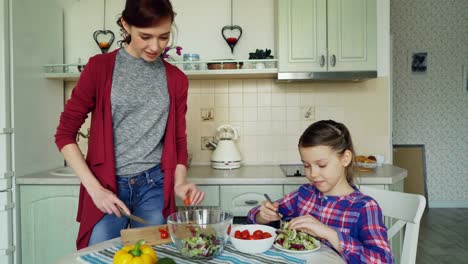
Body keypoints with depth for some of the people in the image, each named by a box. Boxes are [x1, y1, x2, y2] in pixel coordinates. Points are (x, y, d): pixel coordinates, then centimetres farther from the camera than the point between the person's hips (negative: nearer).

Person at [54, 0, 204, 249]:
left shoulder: (176, 79, 3)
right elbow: (65, 133, -3)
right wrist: (94, 189, -10)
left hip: (154, 186, 2)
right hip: (106, 187, -2)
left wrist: (179, 182, -7)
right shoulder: (100, 67, -4)